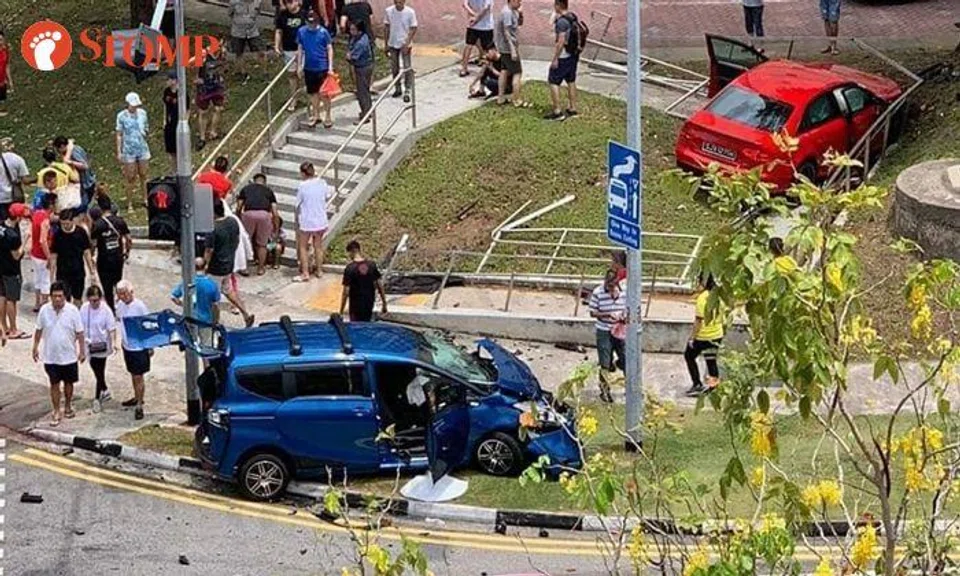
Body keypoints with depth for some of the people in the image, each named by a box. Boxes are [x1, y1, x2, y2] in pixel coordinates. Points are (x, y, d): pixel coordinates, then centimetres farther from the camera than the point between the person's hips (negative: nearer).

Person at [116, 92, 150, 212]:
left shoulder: (142, 113, 0)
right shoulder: (122, 116, -9)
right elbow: (119, 135, -4)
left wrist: (145, 131, -3)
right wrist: (119, 151, -5)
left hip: (142, 148, 3)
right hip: (129, 151, -3)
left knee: (143, 176, 11)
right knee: (131, 178, 2)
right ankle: (130, 203, 11)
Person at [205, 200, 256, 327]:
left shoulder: (213, 229, -27)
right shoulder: (233, 222, -4)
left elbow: (209, 250, -22)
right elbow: (237, 240, 9)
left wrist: (205, 264, -8)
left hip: (216, 268, -7)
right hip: (229, 264, 8)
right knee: (228, 290, 25)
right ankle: (246, 314, 21)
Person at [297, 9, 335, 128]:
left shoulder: (323, 32, -11)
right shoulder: (301, 32, -2)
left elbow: (329, 49, -5)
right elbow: (300, 49, 8)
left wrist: (330, 67, -9)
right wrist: (299, 66, 9)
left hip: (322, 67, -3)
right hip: (309, 68, 3)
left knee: (324, 93, 0)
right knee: (313, 92, 15)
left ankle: (327, 116, 13)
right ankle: (315, 115, 29)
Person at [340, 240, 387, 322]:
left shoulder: (350, 268, -16)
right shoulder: (372, 265, -3)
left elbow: (346, 292, -16)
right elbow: (379, 285, 1)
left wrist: (341, 312, -10)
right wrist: (384, 303, 11)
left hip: (356, 306, -4)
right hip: (369, 304, 4)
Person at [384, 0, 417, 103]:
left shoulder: (410, 12, -13)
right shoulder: (389, 11, -5)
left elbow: (413, 29, -9)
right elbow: (386, 28, 4)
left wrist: (406, 44, -17)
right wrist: (386, 44, 5)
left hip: (405, 45, -3)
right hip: (392, 44, 3)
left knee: (407, 68, -5)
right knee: (394, 68, 12)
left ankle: (407, 92, 1)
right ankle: (398, 88, 28)